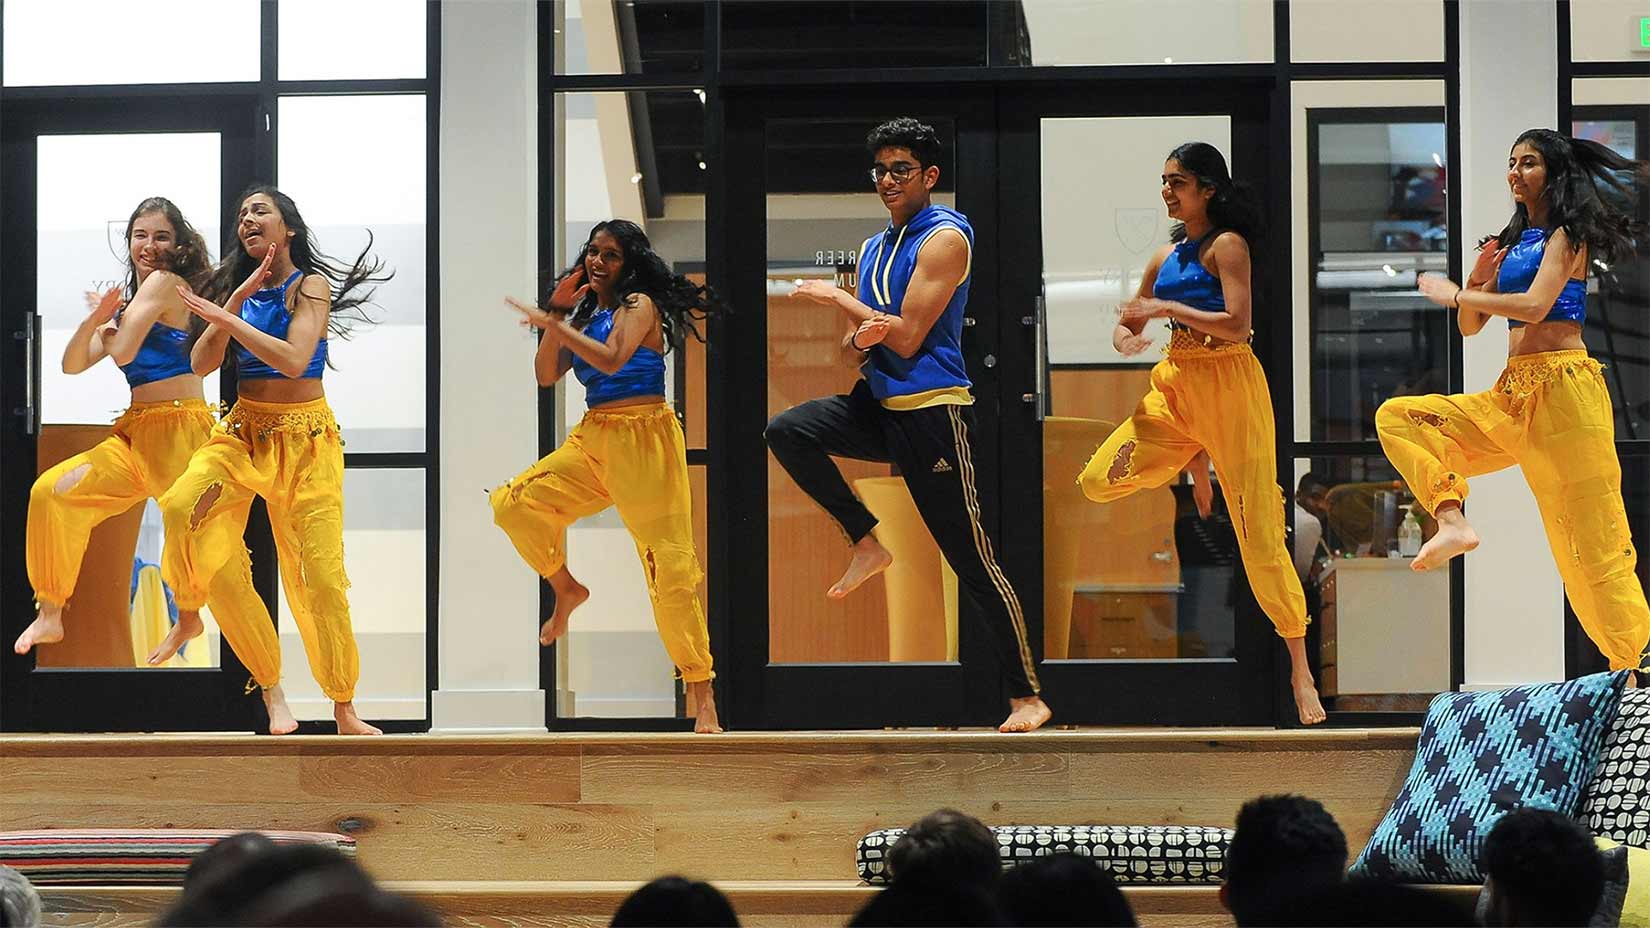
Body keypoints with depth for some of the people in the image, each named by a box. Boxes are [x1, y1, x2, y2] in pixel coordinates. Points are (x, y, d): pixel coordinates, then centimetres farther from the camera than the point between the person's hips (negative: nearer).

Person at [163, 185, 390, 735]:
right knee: (182, 507, -27)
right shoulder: (240, 288, 12)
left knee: (320, 573, -8)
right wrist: (238, 299, -6)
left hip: (304, 435, -3)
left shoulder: (311, 286, -3)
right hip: (243, 430, 3)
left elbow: (294, 359, -19)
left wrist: (228, 319, -16)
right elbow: (202, 364, 1)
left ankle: (345, 712, 2)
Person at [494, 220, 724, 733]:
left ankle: (701, 693, -10)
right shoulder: (586, 314, 17)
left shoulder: (639, 305, -3)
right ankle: (566, 589, 13)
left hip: (642, 438, -7)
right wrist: (557, 313, 3)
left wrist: (554, 323, -16)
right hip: (593, 439, 7)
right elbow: (546, 374, 12)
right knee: (513, 504, -9)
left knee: (669, 563, -10)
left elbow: (611, 359, -19)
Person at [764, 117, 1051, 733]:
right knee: (785, 433, -12)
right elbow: (853, 353, 16)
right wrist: (859, 340, -8)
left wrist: (837, 299, -7)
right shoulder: (874, 249, 16)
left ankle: (1027, 697, -1)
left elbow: (907, 336, -16)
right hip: (880, 405, 8)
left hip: (932, 410, -8)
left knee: (972, 560, -7)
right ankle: (867, 544, 0)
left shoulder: (945, 238, -8)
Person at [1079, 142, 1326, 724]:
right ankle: (1187, 469, 17)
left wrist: (1165, 307, -16)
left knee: (1258, 528, -9)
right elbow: (1129, 323, 19)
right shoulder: (1166, 256, 13)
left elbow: (1237, 324, -19)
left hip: (1228, 384, -7)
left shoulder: (1227, 245, -7)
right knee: (1098, 481, -10)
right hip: (1175, 386, 7)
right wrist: (1127, 337, -5)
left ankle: (1300, 668, -4)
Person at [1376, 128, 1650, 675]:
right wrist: (1478, 281, -1)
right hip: (1511, 394, 8)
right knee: (1397, 418, 1)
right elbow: (1470, 327, 19)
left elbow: (1535, 306, -19)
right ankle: (1452, 522, -16)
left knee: (1592, 537, -9)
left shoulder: (1566, 236, -3)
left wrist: (1455, 294, -8)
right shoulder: (1514, 241, 19)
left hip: (1562, 385, -8)